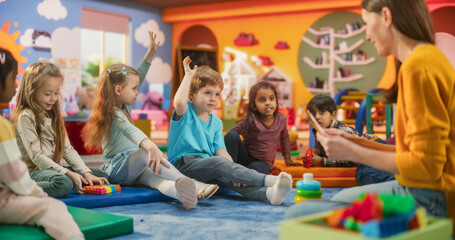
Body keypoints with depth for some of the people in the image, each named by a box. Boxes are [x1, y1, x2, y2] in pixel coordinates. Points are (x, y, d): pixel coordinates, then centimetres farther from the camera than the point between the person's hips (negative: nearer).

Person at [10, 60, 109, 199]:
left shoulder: (53, 116, 16)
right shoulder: (25, 117, -10)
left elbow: (68, 149, 11)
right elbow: (36, 156, -17)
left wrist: (86, 173, -3)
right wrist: (68, 173, -23)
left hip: (55, 169, 8)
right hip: (33, 171, -8)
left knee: (102, 176, -3)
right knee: (63, 184, -39)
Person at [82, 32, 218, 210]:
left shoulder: (124, 107, 18)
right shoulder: (114, 113, -11)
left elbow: (137, 77, 27)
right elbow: (130, 131, -33)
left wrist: (150, 54, 24)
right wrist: (149, 145, -51)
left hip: (134, 168, 8)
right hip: (117, 169, -8)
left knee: (153, 177, -28)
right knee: (147, 152, -38)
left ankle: (180, 191, -61)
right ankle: (191, 184, -56)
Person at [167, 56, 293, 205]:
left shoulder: (216, 122, 19)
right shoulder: (185, 112, 3)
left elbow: (221, 151, 7)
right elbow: (179, 101, -24)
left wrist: (233, 172, -13)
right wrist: (188, 75, -10)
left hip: (208, 170, 5)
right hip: (183, 164, -5)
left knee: (228, 179, -28)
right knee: (218, 162, -32)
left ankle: (268, 193, -53)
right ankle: (267, 180, -44)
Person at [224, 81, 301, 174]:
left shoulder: (281, 119, -5)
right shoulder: (250, 120, -16)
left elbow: (284, 138, 15)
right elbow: (232, 133, -11)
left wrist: (287, 158, 20)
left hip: (263, 162, 1)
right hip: (246, 157, 0)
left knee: (257, 168, -39)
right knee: (232, 135, -28)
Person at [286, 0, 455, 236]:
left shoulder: (418, 66, -20)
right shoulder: (431, 58, 11)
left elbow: (426, 165, -22)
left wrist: (352, 153, -13)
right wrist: (354, 143, 10)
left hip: (429, 202, -11)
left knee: (298, 216, -12)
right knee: (342, 197, 31)